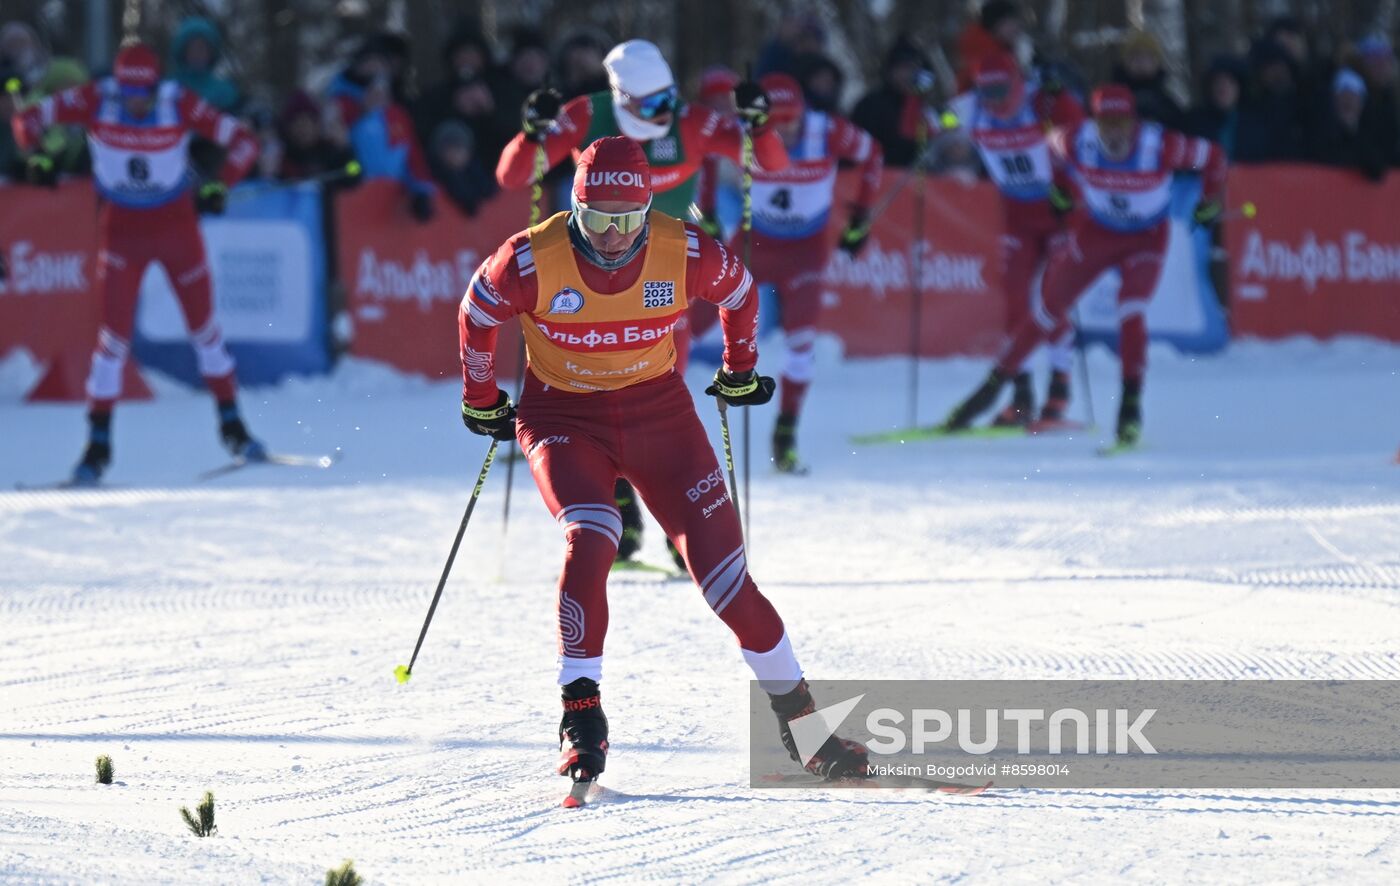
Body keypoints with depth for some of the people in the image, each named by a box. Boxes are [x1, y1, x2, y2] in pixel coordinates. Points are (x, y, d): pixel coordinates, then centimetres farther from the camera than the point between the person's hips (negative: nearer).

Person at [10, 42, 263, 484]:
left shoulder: (180, 104, -18)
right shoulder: (96, 101, -16)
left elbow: (241, 141, -14)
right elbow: (30, 119, -10)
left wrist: (220, 188, -28)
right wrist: (39, 157, -28)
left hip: (177, 226, 0)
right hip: (121, 228, 0)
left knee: (203, 324, 8)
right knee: (114, 331, -7)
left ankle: (232, 425, 24)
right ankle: (98, 442, 1)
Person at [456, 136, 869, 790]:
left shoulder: (685, 255, -15)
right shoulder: (534, 260, -19)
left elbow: (740, 291, 7)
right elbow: (476, 313, 2)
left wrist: (739, 372, 20)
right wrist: (482, 402, 12)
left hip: (659, 411, 1)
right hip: (564, 417, -1)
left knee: (721, 567, -5)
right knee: (590, 540, -29)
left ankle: (797, 717, 9)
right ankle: (580, 715, -21)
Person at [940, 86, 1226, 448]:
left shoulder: (1161, 146, -30)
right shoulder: (1077, 142, -25)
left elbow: (1212, 157, -12)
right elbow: (1054, 144, 1)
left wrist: (1211, 201, -4)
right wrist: (1068, 188, 6)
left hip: (1146, 240, -2)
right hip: (1094, 232, 2)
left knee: (1131, 311, -24)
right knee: (1050, 311, 6)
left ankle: (1131, 405, -16)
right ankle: (994, 384, 19)